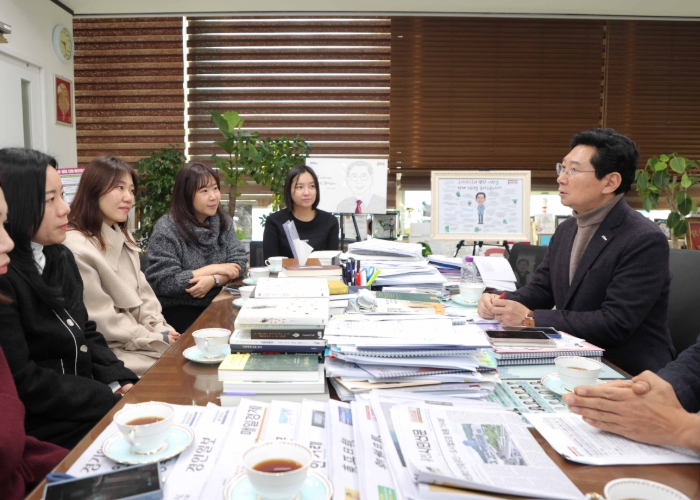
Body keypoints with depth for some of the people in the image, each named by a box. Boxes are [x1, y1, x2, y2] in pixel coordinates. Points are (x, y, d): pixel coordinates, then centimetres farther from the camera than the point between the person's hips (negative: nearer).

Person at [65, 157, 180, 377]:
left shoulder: (123, 239, 12)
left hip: (138, 339, 8)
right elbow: (103, 321, -19)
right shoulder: (76, 247, -18)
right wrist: (156, 339, -14)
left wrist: (160, 329, -5)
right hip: (109, 351, -8)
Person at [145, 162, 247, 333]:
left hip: (216, 302, 5)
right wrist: (213, 269, -15)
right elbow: (163, 282, -17)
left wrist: (213, 280, -21)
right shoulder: (166, 229, -12)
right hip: (178, 308, -5)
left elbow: (237, 262, 0)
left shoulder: (223, 221, 5)